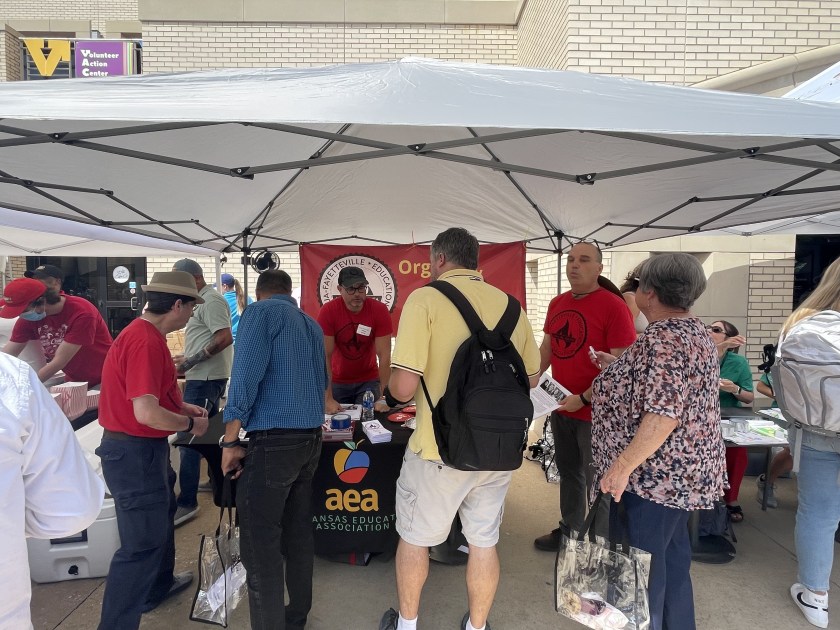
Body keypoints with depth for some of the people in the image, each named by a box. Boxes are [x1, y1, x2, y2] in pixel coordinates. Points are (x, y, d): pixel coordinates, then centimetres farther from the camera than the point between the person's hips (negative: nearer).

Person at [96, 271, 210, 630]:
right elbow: (147, 413, -31)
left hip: (141, 448, 11)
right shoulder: (146, 341, -26)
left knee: (161, 515, 27)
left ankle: (158, 586, 47)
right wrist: (190, 424, -16)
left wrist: (184, 407, 13)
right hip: (135, 452, -11)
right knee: (142, 542, 0)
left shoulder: (143, 333, 8)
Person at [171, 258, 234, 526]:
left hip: (206, 379, -11)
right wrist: (186, 358, 13)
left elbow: (225, 338, -25)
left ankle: (187, 502, -4)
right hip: (202, 377, 11)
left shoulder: (211, 300, -14)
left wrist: (191, 362, -22)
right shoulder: (202, 301, 17)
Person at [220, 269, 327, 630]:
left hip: (274, 441, -8)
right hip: (311, 439, 8)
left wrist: (230, 441, -9)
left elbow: (245, 376, -15)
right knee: (298, 534, 17)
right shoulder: (311, 324, 17)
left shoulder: (260, 313, -4)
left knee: (260, 546, -1)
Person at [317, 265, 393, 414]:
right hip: (337, 382, 0)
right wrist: (328, 399, -23)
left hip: (369, 381, 0)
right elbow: (325, 355, -19)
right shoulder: (328, 311, -19)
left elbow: (384, 355, -17)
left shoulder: (380, 310, -17)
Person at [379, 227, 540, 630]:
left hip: (442, 448, -4)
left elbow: (404, 386, -19)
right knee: (483, 541, 21)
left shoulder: (425, 298, -13)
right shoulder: (509, 304, 2)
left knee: (414, 537, 19)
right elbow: (531, 377, 11)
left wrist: (390, 397, 3)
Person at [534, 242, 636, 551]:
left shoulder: (613, 305, -15)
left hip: (595, 410, -7)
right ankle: (569, 530, 39)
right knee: (568, 473, 21)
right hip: (560, 407, 7)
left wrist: (585, 398, -21)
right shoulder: (557, 304, 6)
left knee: (597, 481, 7)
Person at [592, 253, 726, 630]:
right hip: (680, 470, 10)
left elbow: (663, 412, -29)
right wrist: (618, 367, 21)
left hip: (655, 473, -10)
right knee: (672, 556, 22)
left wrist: (622, 465, -25)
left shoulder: (663, 337, -23)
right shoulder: (695, 331, 9)